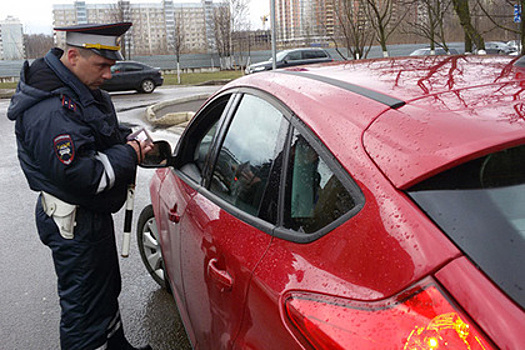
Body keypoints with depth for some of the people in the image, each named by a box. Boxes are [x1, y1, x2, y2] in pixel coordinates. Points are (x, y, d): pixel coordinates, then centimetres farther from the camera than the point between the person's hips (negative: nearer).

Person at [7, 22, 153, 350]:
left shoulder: (82, 90, 5)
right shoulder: (48, 111, -28)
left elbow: (105, 133, 19)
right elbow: (79, 176, -32)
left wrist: (130, 140, -2)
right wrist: (129, 154, -20)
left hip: (94, 213, 11)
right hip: (74, 225, -11)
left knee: (107, 289, 26)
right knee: (84, 306, 4)